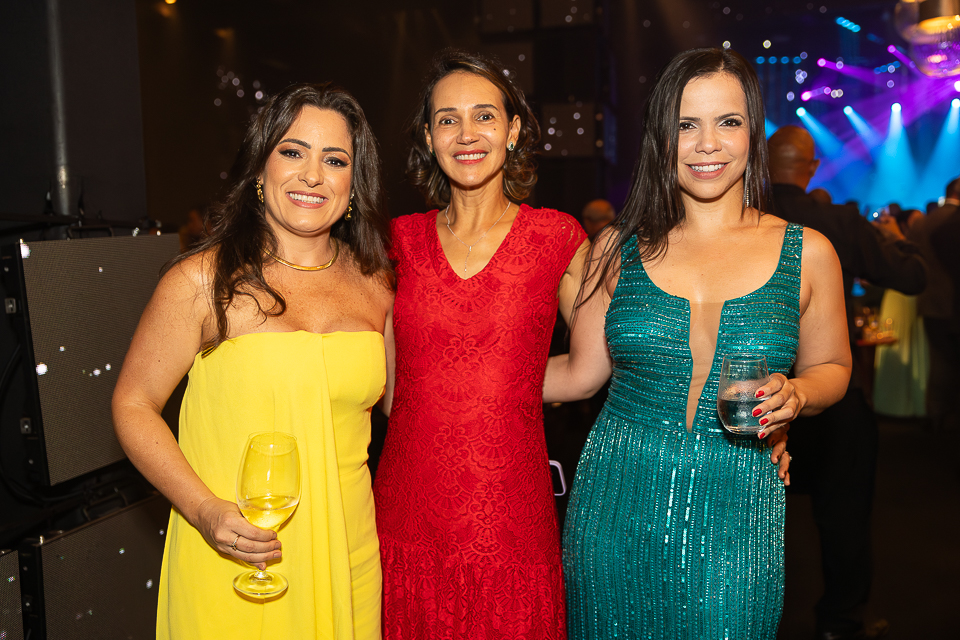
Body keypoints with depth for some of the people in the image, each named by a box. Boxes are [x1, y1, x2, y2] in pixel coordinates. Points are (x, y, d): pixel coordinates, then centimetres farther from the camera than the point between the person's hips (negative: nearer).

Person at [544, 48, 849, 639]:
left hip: (734, 521, 0)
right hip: (616, 511, 1)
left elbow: (831, 367, 13)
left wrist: (794, 395, -10)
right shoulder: (619, 248, 1)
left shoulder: (807, 253, 1)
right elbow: (580, 373, 6)